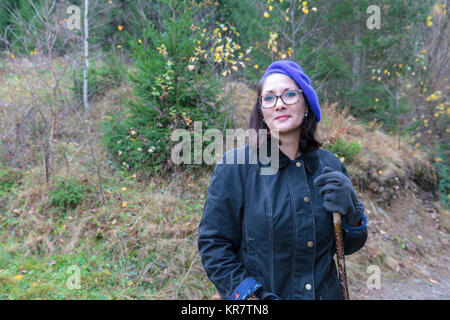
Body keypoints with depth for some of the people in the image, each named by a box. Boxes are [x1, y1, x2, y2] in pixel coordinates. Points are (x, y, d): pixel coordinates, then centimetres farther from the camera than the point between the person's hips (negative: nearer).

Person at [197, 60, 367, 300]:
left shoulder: (329, 166, -3)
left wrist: (351, 214, -15)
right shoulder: (235, 166, -14)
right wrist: (251, 294, -20)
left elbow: (347, 247, 4)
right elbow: (213, 244, -12)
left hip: (325, 292, 4)